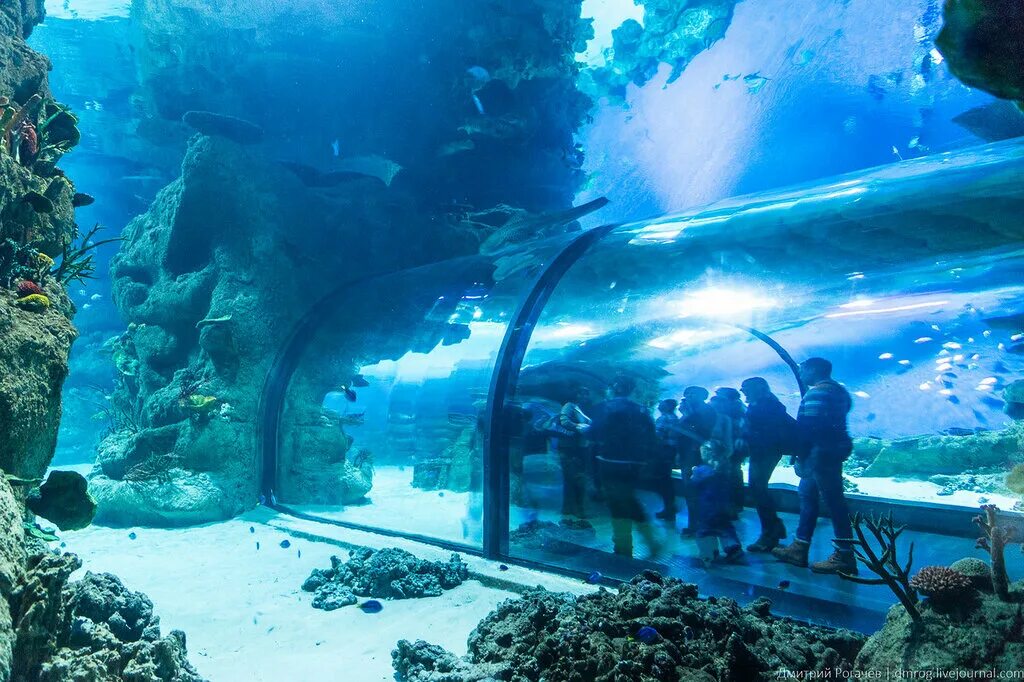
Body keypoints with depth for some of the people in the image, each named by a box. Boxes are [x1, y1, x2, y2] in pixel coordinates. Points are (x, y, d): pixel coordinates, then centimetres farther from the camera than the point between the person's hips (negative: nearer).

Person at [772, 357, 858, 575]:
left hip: (821, 453, -11)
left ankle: (845, 557, -2)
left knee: (833, 501, -7)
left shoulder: (818, 392, -14)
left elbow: (809, 427, -19)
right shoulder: (834, 390, 19)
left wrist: (801, 454, -13)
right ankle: (799, 549, 21)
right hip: (832, 450, 11)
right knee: (807, 494, 15)